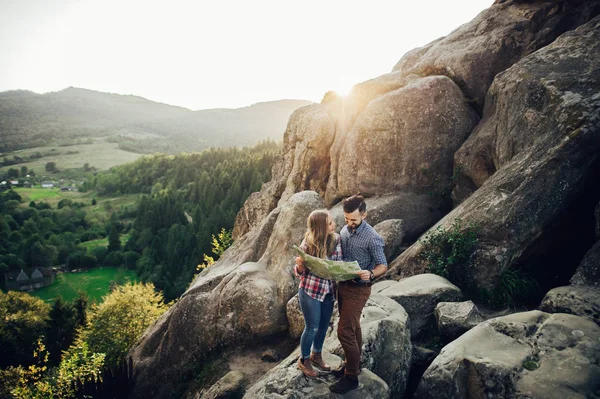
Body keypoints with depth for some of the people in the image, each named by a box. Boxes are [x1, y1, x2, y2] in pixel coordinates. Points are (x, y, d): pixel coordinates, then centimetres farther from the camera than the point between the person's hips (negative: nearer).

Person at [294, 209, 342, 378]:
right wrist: (299, 265, -32)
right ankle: (304, 360, 33)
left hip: (329, 291, 5)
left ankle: (316, 355, 43)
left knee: (324, 326, 18)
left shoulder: (336, 239, -9)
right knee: (312, 328, 8)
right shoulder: (308, 245, -19)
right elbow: (300, 272, -10)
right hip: (310, 291, -4)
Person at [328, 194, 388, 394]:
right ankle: (353, 364, 35)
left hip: (358, 289, -7)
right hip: (343, 285, 7)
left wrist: (370, 274, -34)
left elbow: (383, 266, -15)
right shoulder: (344, 231, 2)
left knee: (345, 332, -5)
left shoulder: (372, 238, -21)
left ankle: (351, 377, 10)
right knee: (352, 327, 20)